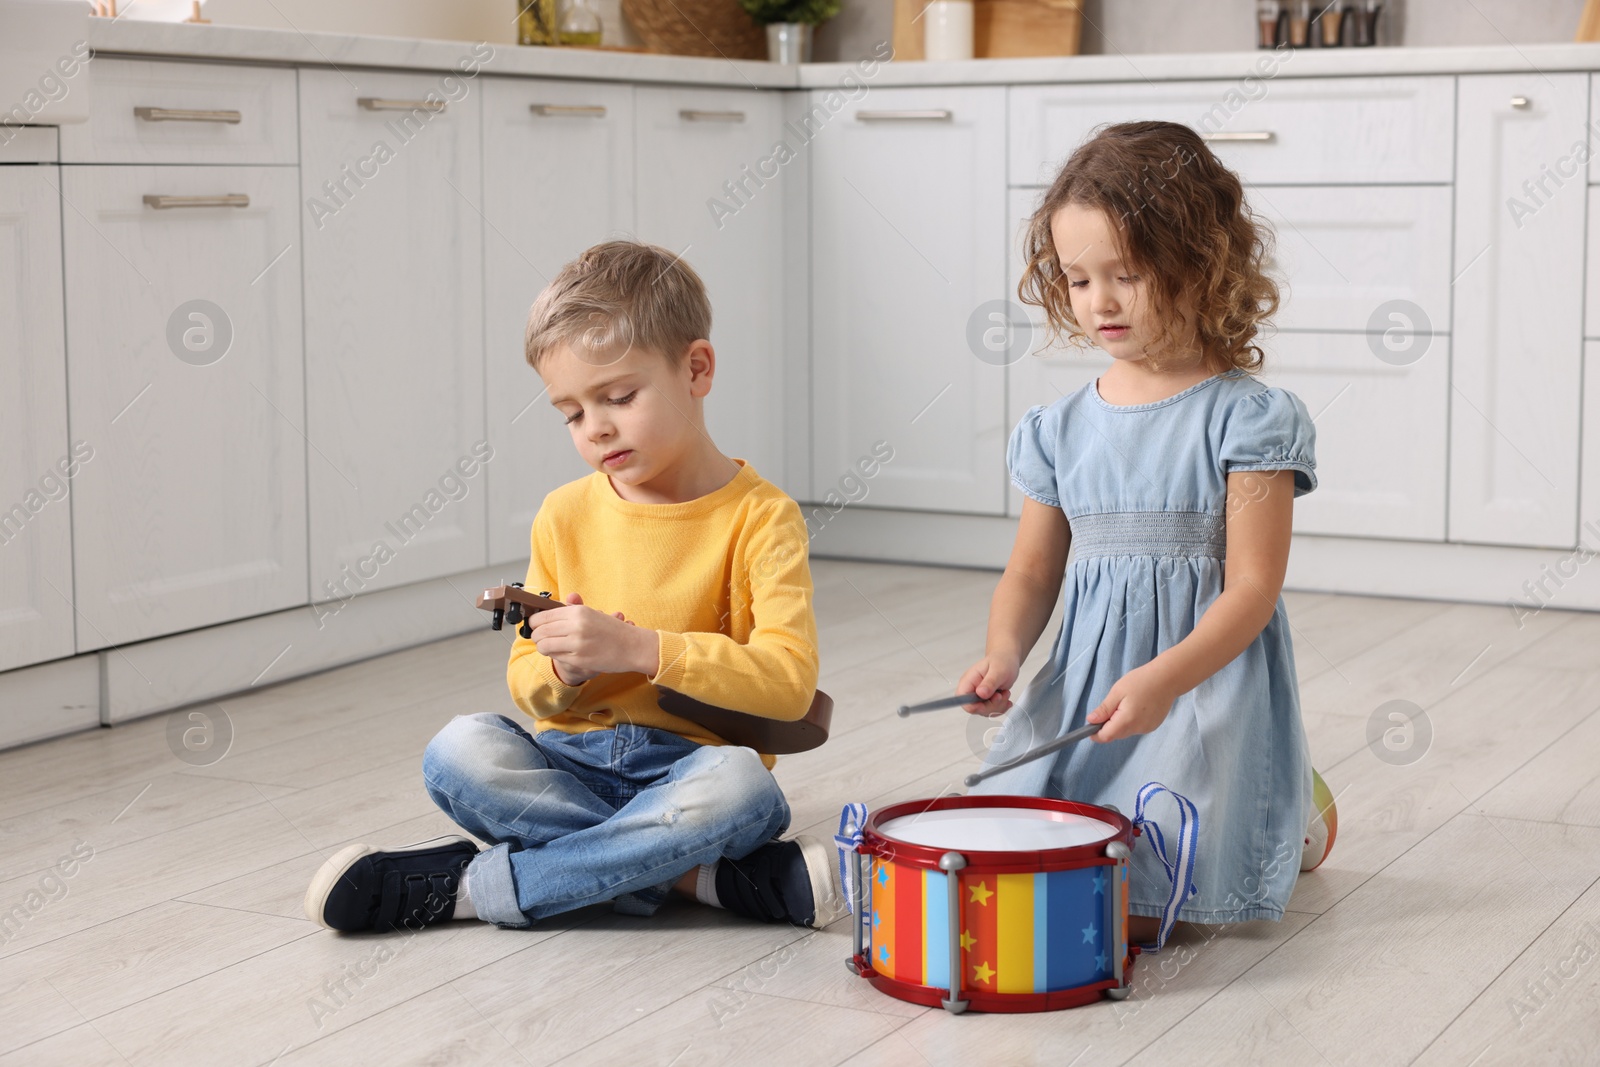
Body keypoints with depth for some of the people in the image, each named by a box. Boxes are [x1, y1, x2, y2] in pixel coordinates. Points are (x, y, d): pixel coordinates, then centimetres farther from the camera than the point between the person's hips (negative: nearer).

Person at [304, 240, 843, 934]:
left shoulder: (759, 517, -5)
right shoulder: (566, 516, 8)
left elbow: (789, 681, -16)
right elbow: (527, 687, 11)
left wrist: (640, 648, -26)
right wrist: (562, 670, -14)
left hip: (693, 769, -3)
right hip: (572, 766, 3)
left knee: (742, 787, -37)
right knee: (457, 752, -24)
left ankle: (474, 885, -25)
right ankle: (702, 875, -24)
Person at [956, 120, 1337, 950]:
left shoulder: (1246, 418, -8)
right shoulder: (1062, 428, 8)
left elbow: (1252, 587, -12)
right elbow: (1031, 573, 11)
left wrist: (1163, 679, -27)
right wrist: (1002, 656, -10)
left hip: (1210, 682, -5)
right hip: (1082, 687, 6)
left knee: (1136, 901, -16)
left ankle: (1286, 818, 15)